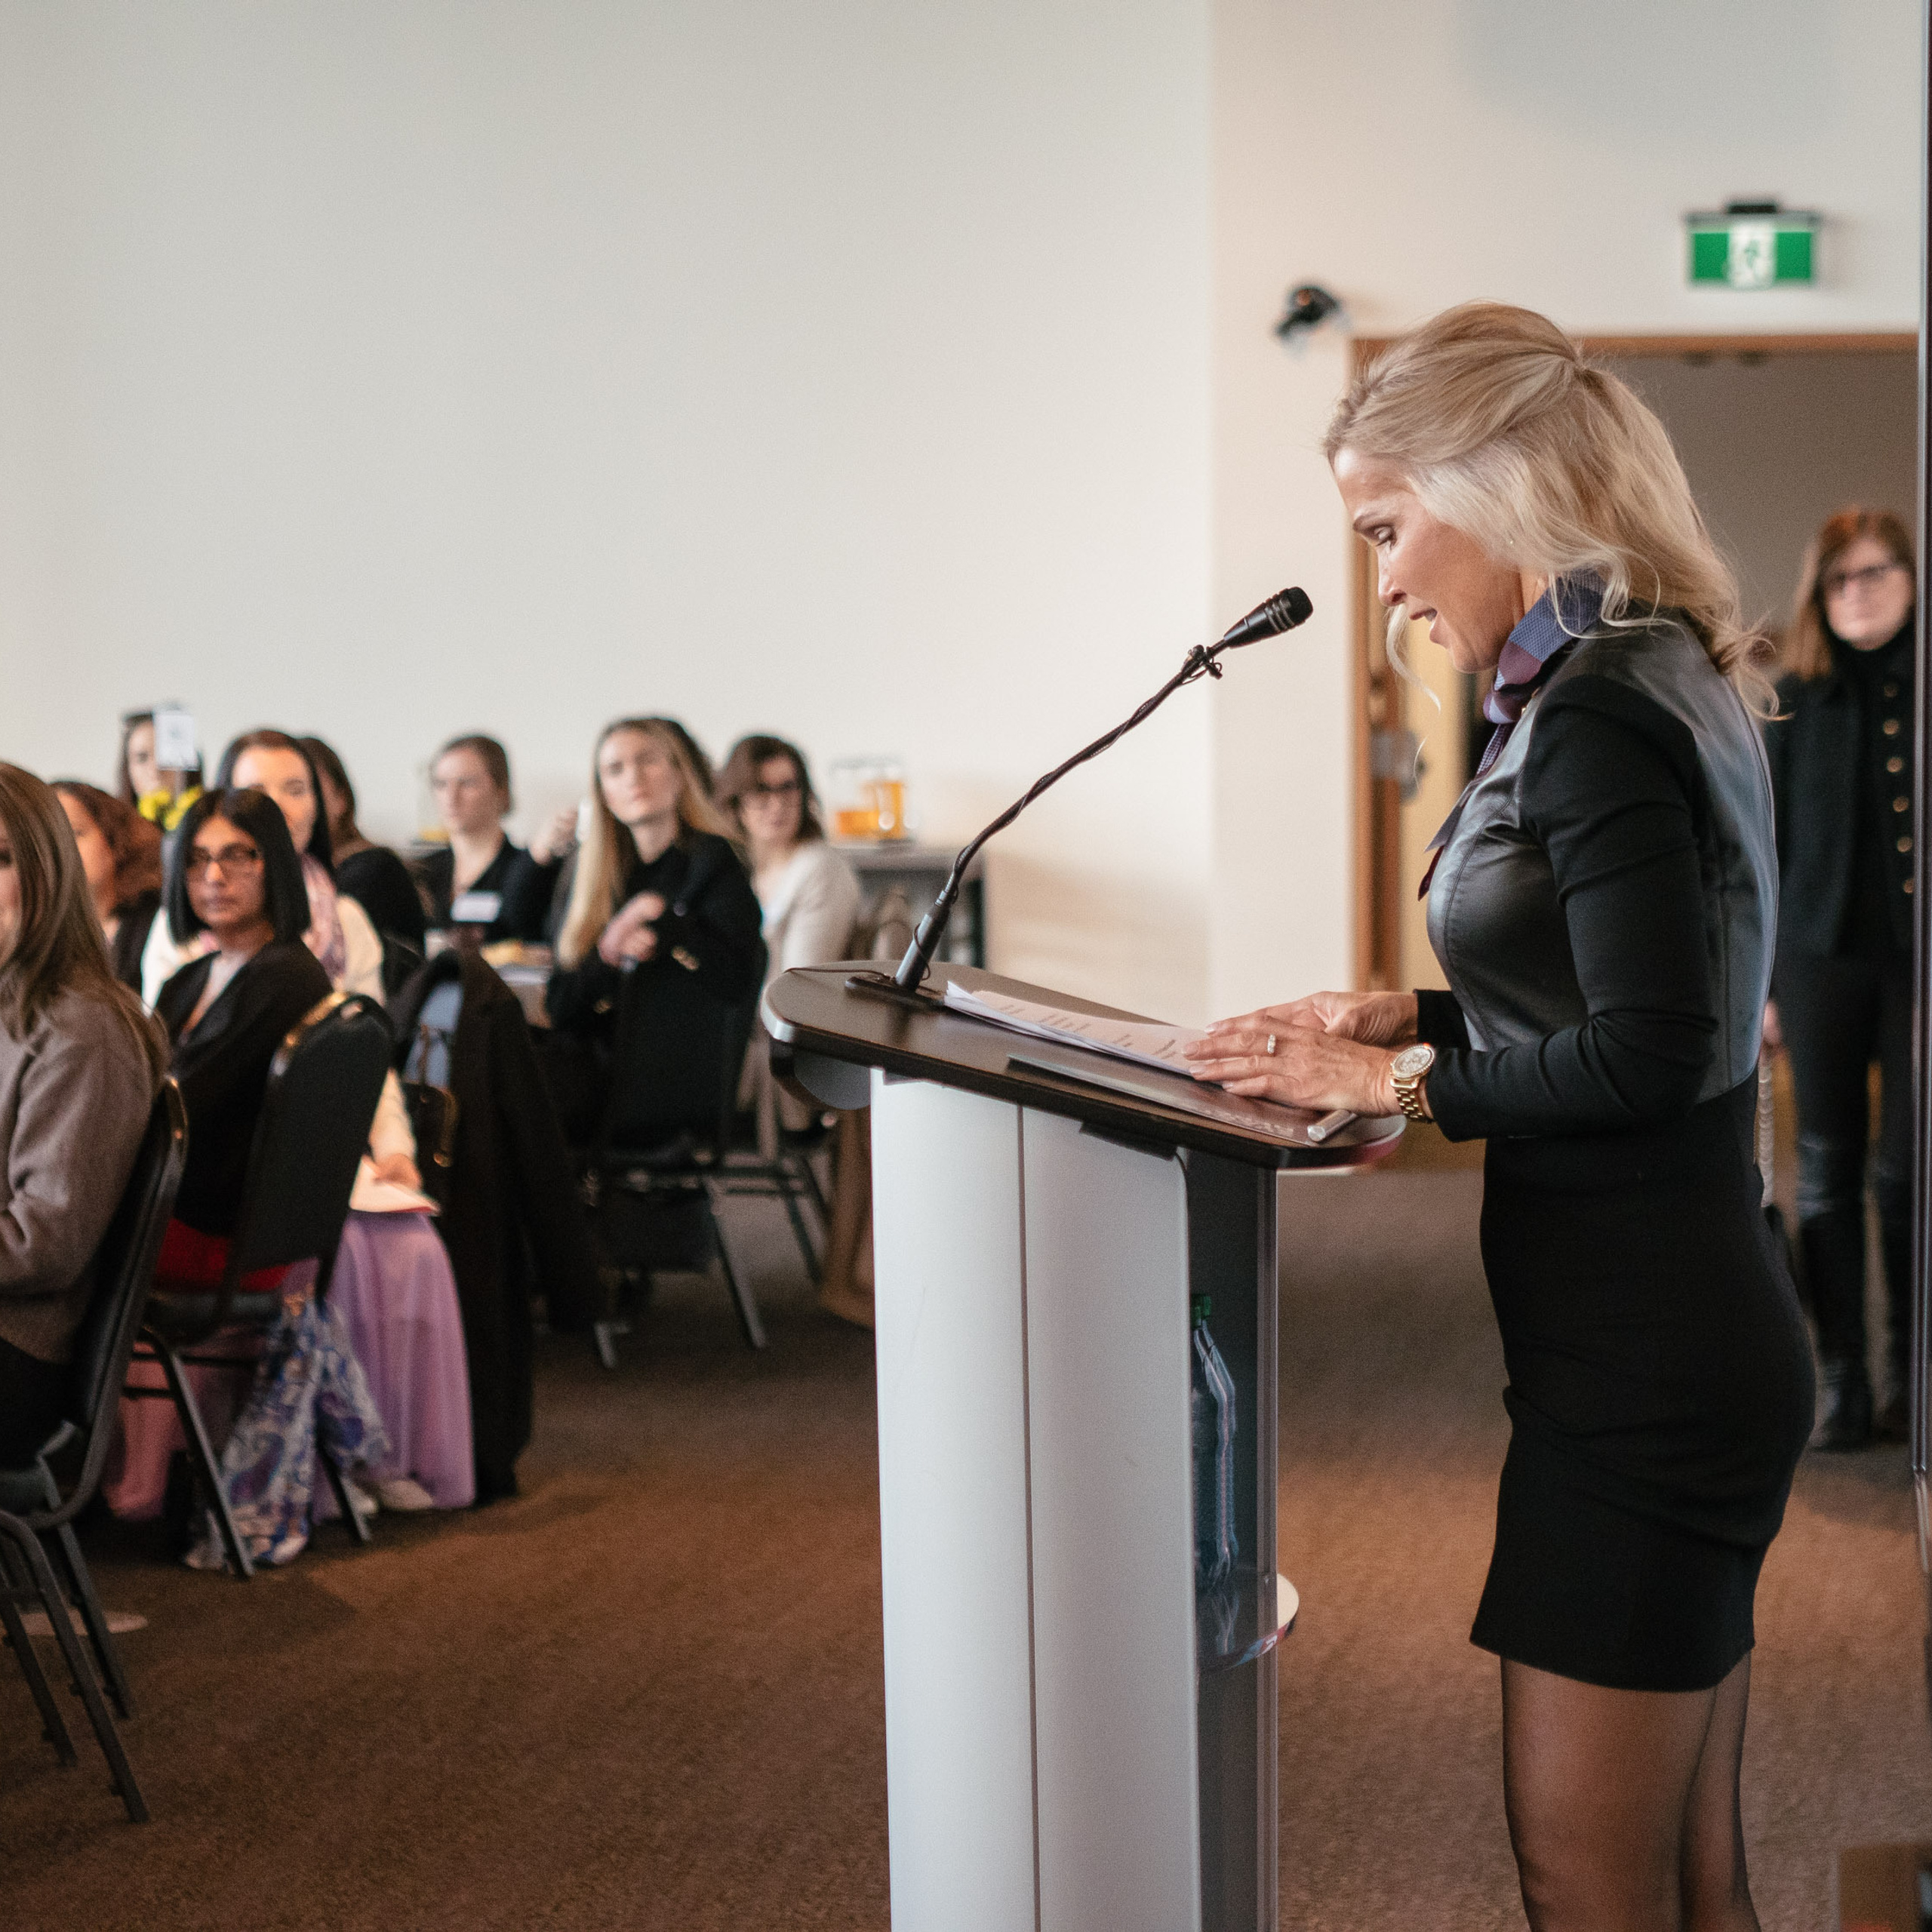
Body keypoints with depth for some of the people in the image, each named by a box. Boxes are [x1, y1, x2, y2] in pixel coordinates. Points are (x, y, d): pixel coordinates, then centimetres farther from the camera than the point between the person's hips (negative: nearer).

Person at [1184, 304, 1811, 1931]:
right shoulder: (1662, 678, 12)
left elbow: (1646, 1058, -23)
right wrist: (1414, 1018, 11)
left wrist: (1400, 1085, -12)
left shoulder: (1595, 715, -18)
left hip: (1640, 1367, -10)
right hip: (1709, 1333, 10)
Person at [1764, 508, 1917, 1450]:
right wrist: (1759, 977, 3)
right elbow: (1766, 842, 6)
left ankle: (1912, 1376, 12)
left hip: (1917, 958, -1)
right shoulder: (1797, 701, 4)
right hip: (1823, 957, 1)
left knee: (1907, 1172, -1)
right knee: (1828, 1173, 3)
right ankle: (1840, 1381, 10)